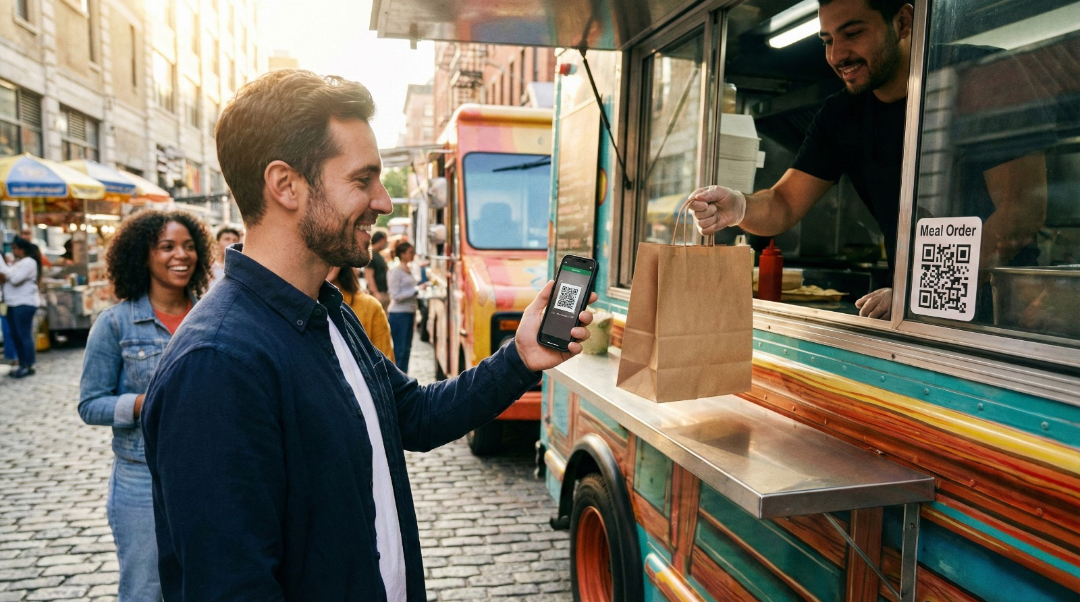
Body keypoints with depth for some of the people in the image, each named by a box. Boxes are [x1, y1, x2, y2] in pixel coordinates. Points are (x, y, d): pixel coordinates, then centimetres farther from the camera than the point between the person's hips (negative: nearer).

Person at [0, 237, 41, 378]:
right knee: (16, 335, 11)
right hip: (14, 304, 10)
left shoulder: (29, 262, -10)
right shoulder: (18, 262, 19)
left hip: (24, 304, -10)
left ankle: (28, 366, -1)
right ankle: (22, 365, 18)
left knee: (24, 335, -6)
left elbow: (15, 278, -20)